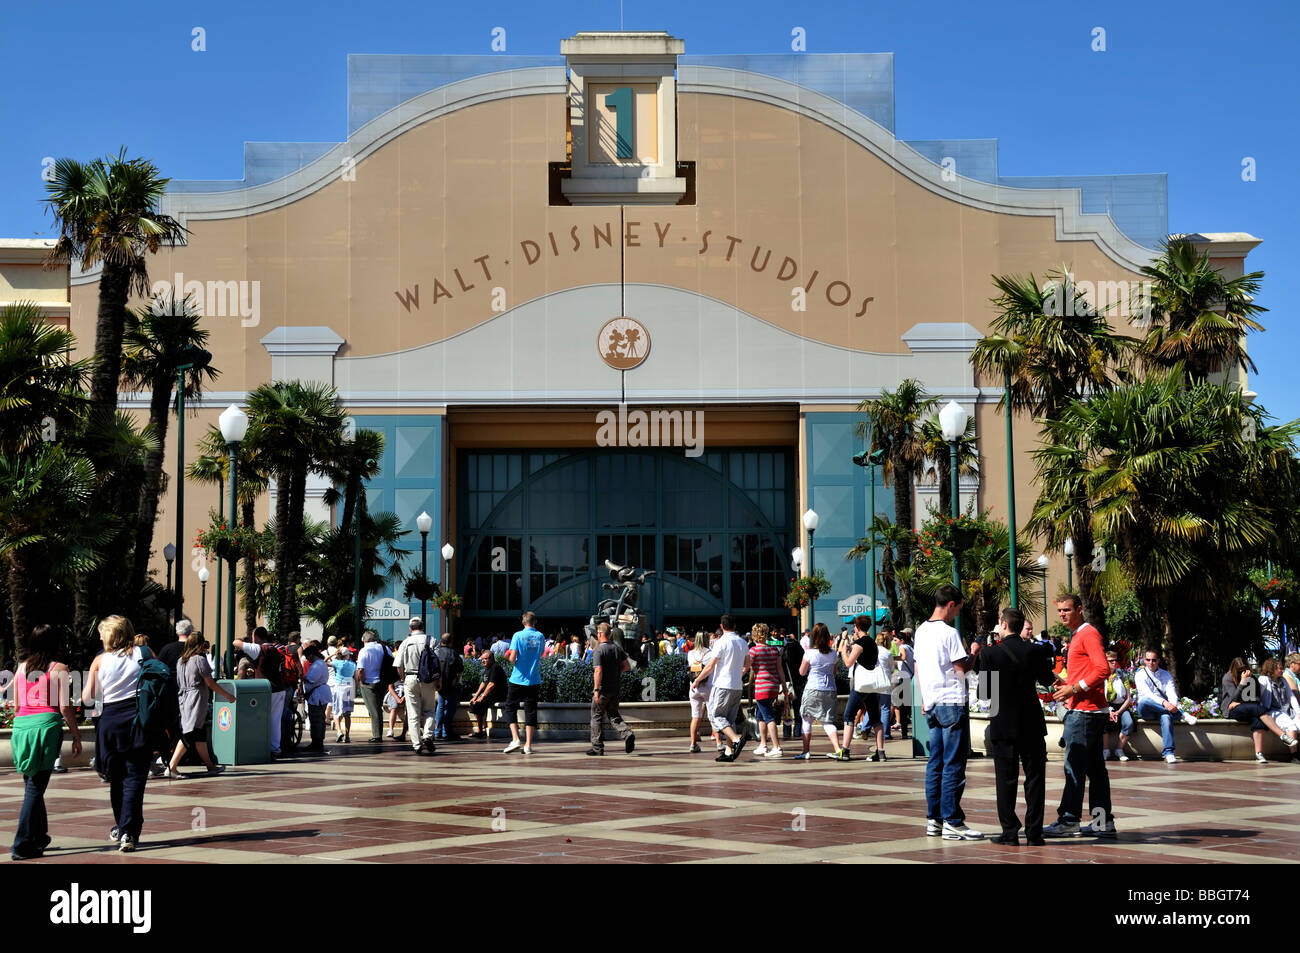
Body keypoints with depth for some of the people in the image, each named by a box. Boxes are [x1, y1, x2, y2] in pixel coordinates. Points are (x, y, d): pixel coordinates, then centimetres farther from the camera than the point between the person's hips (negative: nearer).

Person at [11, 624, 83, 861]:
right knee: (36, 786, -3)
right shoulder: (59, 669, -2)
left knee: (32, 785, 17)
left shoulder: (21, 667, 12)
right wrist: (76, 736, 2)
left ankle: (39, 837, 29)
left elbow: (16, 702, 16)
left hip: (21, 725, 5)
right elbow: (65, 707, -5)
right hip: (46, 724, -5)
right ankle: (22, 845, -6)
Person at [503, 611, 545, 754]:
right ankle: (528, 745, 5)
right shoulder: (540, 637, 3)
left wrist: (509, 656, 7)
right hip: (534, 680, 3)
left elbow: (512, 658, -15)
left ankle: (515, 739, -4)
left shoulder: (518, 635, -9)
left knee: (510, 708, 10)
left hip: (517, 679, -3)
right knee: (530, 711, 6)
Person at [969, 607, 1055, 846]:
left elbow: (984, 692, -7)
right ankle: (1034, 833, 7)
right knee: (1035, 778, 8)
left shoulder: (989, 654, -10)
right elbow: (1047, 679, 12)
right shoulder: (1035, 651, -4)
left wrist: (976, 660, 6)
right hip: (1032, 725, 2)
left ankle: (1010, 833, 4)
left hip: (1003, 725, -2)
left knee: (1006, 779, 5)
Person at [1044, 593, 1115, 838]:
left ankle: (1069, 820, -10)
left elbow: (1102, 669, -20)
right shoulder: (1077, 636, 21)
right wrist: (1067, 684, 15)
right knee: (1095, 768, 10)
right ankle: (1103, 821, 12)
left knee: (1074, 767, -10)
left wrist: (1075, 688, -20)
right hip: (1083, 710, 11)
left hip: (1085, 711, -11)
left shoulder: (1089, 634, -9)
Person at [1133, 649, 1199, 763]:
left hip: (1163, 710, 1)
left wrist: (1173, 706, -26)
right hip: (1146, 711, -1)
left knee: (1166, 716, -36)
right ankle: (1182, 715, -35)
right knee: (1144, 700, -37)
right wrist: (1164, 703, -33)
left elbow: (1172, 694, -2)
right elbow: (1147, 694, -16)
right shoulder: (1140, 675, 2)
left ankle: (1169, 754, -45)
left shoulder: (1166, 675, 13)